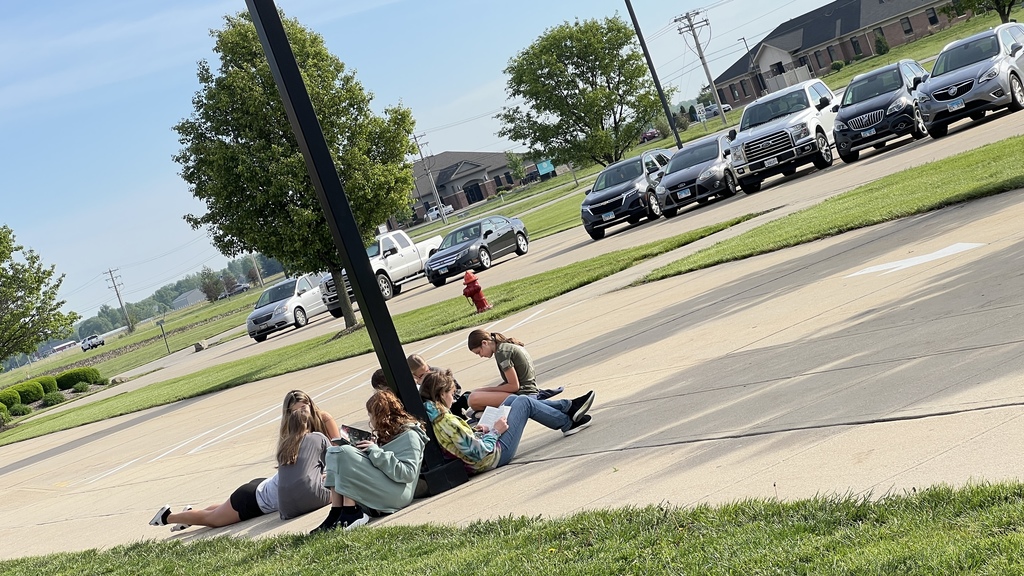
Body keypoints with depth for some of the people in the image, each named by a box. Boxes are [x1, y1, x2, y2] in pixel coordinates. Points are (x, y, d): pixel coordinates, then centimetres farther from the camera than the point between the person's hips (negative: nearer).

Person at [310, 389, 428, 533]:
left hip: (397, 494, -9)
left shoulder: (410, 435, -5)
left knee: (345, 453, -21)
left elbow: (408, 474, -18)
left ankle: (349, 515, -22)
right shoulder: (389, 433, 23)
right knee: (333, 451, -5)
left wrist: (375, 452, -16)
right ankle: (336, 514, -17)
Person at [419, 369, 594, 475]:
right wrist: (495, 432, -16)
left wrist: (474, 431, 0)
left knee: (513, 400, 18)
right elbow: (479, 453, -29)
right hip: (495, 455, -9)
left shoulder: (430, 414, -5)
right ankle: (567, 423, 22)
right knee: (524, 403, 1)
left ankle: (569, 406, 29)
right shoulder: (447, 421, -32)